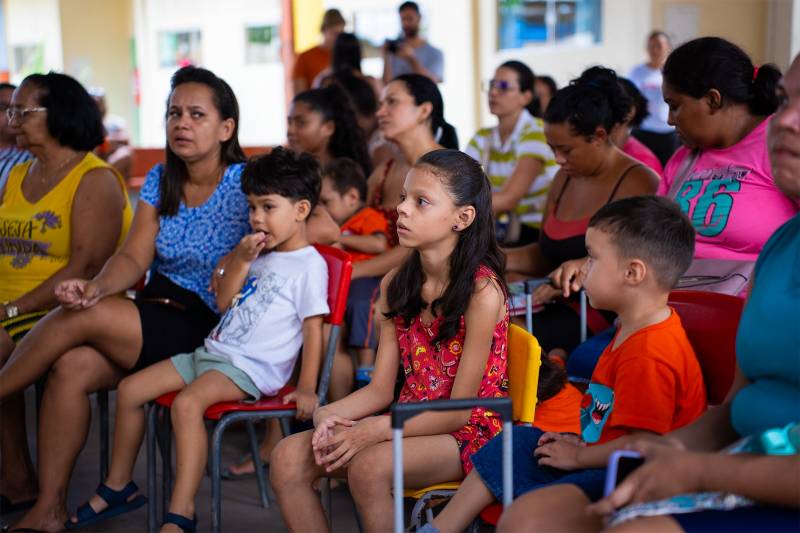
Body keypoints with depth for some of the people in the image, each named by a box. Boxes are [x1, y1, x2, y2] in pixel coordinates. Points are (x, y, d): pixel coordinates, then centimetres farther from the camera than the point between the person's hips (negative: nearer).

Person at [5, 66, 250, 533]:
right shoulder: (160, 180, 11)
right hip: (152, 315, 6)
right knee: (70, 368, -19)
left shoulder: (246, 185, -8)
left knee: (74, 318, -22)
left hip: (203, 331, -6)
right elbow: (134, 258, 4)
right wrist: (97, 287, -18)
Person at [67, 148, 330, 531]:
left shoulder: (310, 264, -9)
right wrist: (242, 260, 1)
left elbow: (313, 330, -13)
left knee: (187, 402, -35)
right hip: (211, 351, 9)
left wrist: (306, 389, -19)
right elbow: (223, 302, 15)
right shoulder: (261, 253, 16)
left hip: (250, 368, -9)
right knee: (130, 389, 4)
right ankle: (118, 487, 17)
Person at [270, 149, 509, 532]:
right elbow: (380, 389, 5)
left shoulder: (482, 291, -16)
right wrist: (328, 414, -14)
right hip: (408, 425, 7)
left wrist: (376, 429, -23)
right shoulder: (395, 285, 6)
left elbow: (459, 410, -15)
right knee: (289, 458, -12)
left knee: (369, 466, -34)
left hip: (466, 432, -7)